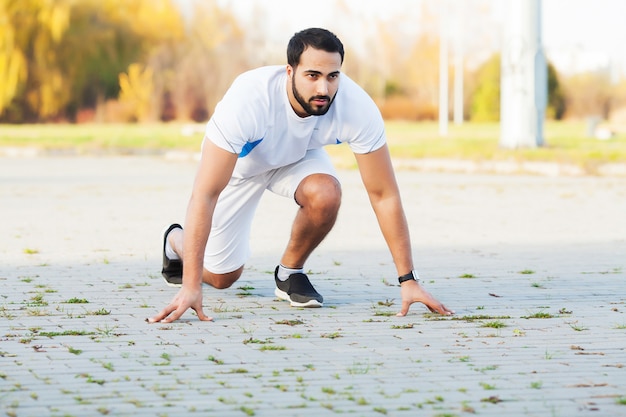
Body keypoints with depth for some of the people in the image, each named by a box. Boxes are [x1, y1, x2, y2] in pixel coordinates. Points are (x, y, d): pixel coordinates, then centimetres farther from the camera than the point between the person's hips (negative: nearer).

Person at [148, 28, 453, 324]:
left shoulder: (357, 107, -36)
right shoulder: (247, 100, -43)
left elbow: (384, 195, -27)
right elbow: (205, 195, -44)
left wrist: (408, 280, -30)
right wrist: (191, 287, -50)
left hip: (298, 156, 2)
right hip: (238, 161, -2)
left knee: (325, 196, -32)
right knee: (221, 276, 3)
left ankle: (290, 272, -1)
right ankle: (176, 241, 39)